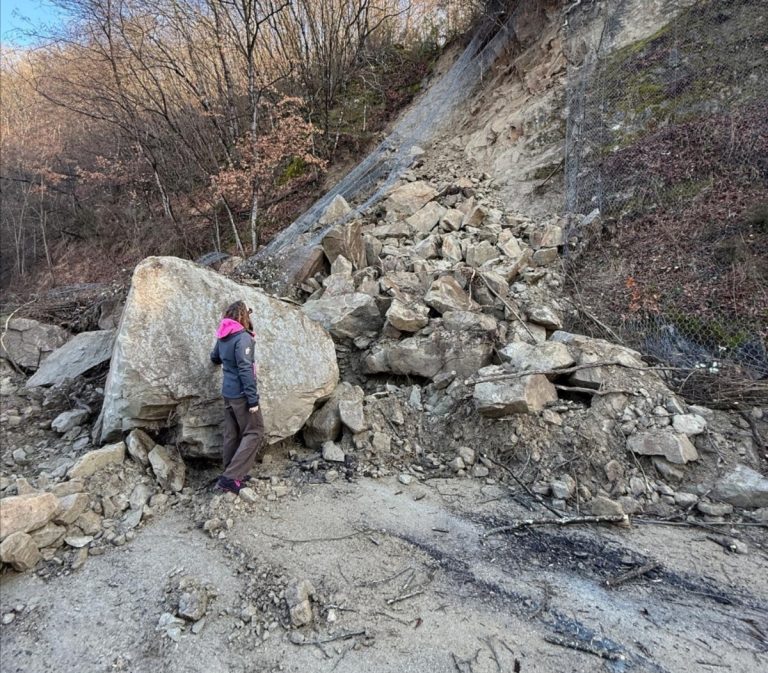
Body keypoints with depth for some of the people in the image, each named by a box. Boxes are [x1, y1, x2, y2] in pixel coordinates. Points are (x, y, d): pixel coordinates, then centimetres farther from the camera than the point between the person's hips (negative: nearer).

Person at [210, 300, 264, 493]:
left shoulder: (222, 337, 8)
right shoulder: (243, 337, -18)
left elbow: (215, 358, 26)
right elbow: (245, 370, -22)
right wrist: (253, 399, -20)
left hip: (227, 393, 8)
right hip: (241, 394, -8)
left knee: (232, 434, 14)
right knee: (254, 432, -2)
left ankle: (231, 473, 22)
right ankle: (230, 477, -5)